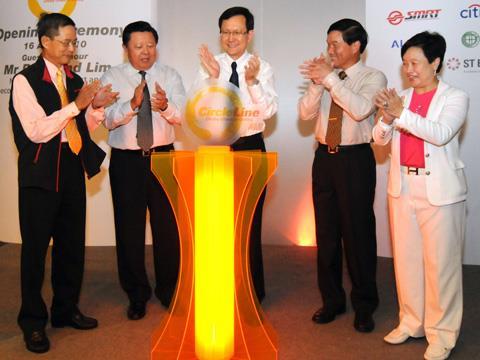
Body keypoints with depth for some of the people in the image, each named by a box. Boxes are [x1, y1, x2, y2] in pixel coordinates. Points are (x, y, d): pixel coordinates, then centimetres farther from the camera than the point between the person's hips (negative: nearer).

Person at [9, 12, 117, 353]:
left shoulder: (75, 80, 11)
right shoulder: (25, 80, -8)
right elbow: (37, 131, -17)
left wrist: (96, 107, -3)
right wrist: (77, 104, -19)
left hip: (73, 167, 6)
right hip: (41, 171, -6)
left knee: (72, 243, 13)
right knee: (36, 246, 3)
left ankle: (66, 309, 30)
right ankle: (33, 321, 18)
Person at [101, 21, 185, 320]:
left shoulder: (170, 76, 4)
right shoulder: (112, 78, 1)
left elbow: (179, 115, -9)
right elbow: (109, 119, -11)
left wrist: (164, 105, -31)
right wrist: (133, 103, -27)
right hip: (126, 160, 0)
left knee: (168, 225, 5)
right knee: (129, 228, 6)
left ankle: (169, 290, 25)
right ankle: (137, 295, 23)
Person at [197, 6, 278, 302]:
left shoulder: (262, 67, -1)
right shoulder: (209, 66, 2)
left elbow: (269, 111, -12)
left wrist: (252, 81, -26)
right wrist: (213, 77, -23)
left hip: (251, 147, -1)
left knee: (250, 221, 6)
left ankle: (253, 291, 21)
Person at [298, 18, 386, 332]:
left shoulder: (373, 77, -4)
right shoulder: (325, 76, 9)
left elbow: (360, 109, -22)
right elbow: (306, 113, -1)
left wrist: (330, 78, -21)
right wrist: (317, 82, -15)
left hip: (355, 159, -5)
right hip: (325, 157, 5)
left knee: (358, 232, 2)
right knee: (326, 231, 11)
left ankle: (364, 305, 19)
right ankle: (332, 299, 27)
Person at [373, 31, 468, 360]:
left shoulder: (455, 97, -3)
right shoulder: (401, 98, 9)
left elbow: (441, 133, -19)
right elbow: (380, 139, 4)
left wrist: (402, 114, -26)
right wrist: (387, 119, -16)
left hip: (440, 190, -4)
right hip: (403, 187, 5)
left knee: (440, 262, 0)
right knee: (406, 259, 11)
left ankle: (441, 333, 13)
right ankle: (412, 322, 26)